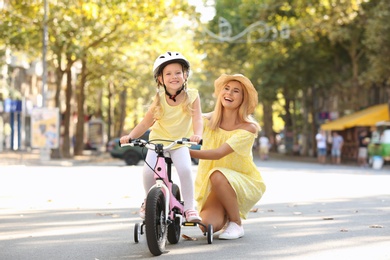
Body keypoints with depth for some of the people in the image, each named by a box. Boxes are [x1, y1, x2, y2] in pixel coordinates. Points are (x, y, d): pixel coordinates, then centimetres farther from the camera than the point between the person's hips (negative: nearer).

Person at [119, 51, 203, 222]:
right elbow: (146, 123, -1)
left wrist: (197, 135, -38)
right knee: (148, 170, -20)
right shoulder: (159, 100, -5)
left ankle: (189, 207, -13)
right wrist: (130, 136, -16)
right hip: (158, 140, 1)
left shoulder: (192, 96, -8)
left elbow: (197, 119, -17)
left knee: (185, 169, -27)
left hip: (180, 143, -1)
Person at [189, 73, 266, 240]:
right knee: (207, 225, -22)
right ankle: (226, 214, 15)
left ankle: (236, 224, -13)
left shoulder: (248, 128, -17)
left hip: (244, 184, -3)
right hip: (214, 188, 3)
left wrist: (187, 152, -42)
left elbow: (219, 153, -29)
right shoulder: (208, 120, -5)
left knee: (218, 176, -35)